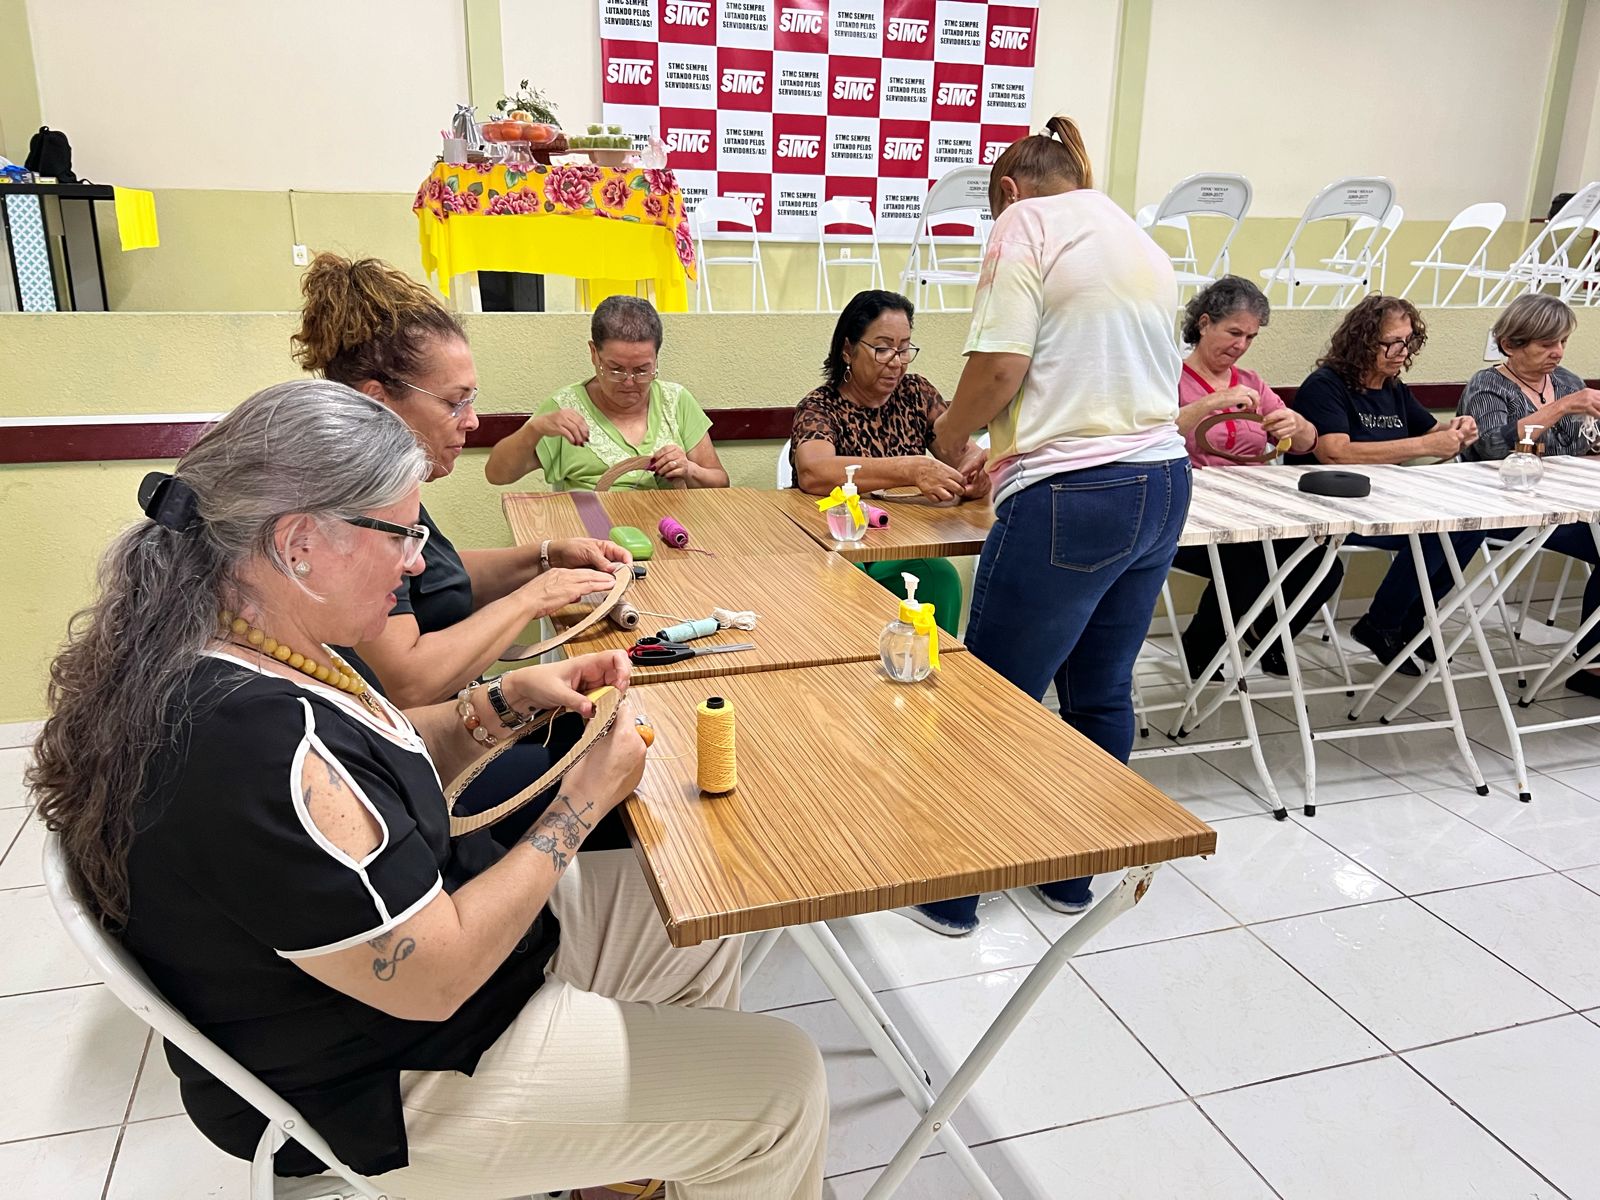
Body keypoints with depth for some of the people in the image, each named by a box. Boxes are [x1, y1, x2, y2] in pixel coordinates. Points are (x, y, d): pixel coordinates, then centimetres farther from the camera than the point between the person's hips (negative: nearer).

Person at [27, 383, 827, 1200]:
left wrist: (511, 700, -4)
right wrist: (584, 802, -19)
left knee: (700, 930, 17)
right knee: (782, 1086, -4)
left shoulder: (241, 643, -4)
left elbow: (381, 769, 11)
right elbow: (435, 978, -29)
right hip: (390, 1093, -9)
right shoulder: (253, 747, -36)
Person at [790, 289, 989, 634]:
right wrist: (911, 470, -37)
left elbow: (965, 449, 2)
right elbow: (812, 473, -26)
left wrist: (976, 468, -24)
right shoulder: (819, 408, -5)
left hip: (906, 550, 4)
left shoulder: (915, 393, 9)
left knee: (940, 576, -29)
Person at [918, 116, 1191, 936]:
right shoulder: (1143, 245, 22)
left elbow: (1001, 365, -13)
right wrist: (1004, 451, 27)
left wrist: (950, 433, 6)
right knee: (1103, 692, 15)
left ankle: (953, 894, 13)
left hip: (1072, 497, -8)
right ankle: (1073, 875, 28)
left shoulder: (1026, 223, -1)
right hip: (1163, 485, 9)